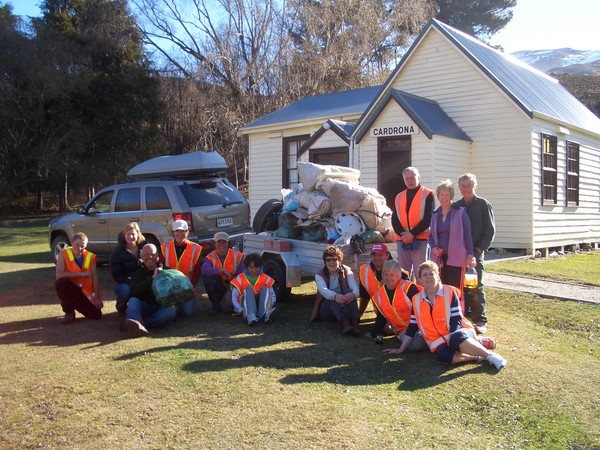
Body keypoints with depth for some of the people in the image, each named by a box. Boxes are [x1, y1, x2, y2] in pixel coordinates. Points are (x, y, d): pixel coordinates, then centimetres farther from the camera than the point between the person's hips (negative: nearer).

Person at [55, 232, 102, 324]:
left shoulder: (90, 257, -4)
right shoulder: (63, 253, -12)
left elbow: (95, 278, -4)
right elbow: (59, 275, -25)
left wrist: (97, 298, -8)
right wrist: (80, 274, -25)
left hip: (85, 292, 2)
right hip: (69, 290, -2)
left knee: (97, 315, -12)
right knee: (61, 282, -36)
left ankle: (77, 305, 21)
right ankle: (69, 313, -15)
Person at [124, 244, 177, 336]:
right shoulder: (138, 273, 14)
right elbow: (135, 291, -7)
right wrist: (152, 278, -17)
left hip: (161, 307, 0)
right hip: (144, 307, 0)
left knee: (172, 310, -31)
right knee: (133, 301, -28)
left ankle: (137, 323, -44)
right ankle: (139, 325, -60)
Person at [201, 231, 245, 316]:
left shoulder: (237, 255, -9)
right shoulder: (210, 257, -6)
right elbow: (204, 270, -28)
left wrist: (231, 291, -17)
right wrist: (222, 270, -35)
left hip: (233, 288, -2)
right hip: (219, 287, 2)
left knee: (227, 308, -29)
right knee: (207, 277, -27)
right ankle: (215, 304, -7)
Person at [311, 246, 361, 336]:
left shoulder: (347, 271, 5)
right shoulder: (319, 275, 1)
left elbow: (356, 289, -13)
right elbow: (323, 290, -23)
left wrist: (353, 295, -40)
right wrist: (335, 296, -46)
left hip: (345, 307, 1)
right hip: (326, 310, -1)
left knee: (349, 291, -27)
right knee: (335, 296, -32)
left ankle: (354, 322, -46)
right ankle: (344, 323, -55)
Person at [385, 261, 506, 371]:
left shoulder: (450, 292, -3)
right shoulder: (416, 300, 7)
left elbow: (456, 320, -8)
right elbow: (412, 327, 11)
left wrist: (451, 339, -22)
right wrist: (401, 349, 9)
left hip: (457, 333, -2)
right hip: (439, 341, 2)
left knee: (456, 339, -41)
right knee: (443, 355, -36)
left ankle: (490, 355, -23)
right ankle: (479, 356, -20)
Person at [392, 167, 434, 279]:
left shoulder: (427, 194, 3)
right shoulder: (399, 197, 17)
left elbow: (428, 218, -6)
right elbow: (394, 219, 10)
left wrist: (412, 234, -13)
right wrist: (402, 234, -8)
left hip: (420, 239, -5)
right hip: (402, 240, 5)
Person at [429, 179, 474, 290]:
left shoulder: (460, 212, -2)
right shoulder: (435, 214, 12)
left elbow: (467, 235, -3)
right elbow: (431, 235, 17)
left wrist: (470, 254, -7)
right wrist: (433, 247, -2)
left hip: (456, 257, -4)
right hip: (440, 257, 4)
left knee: (455, 288, -7)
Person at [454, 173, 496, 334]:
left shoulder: (483, 204, 0)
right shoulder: (456, 206, 12)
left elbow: (490, 230, -2)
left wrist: (479, 249, -11)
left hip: (475, 253, -4)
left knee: (476, 287, -3)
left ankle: (480, 320, 2)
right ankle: (465, 315, 17)